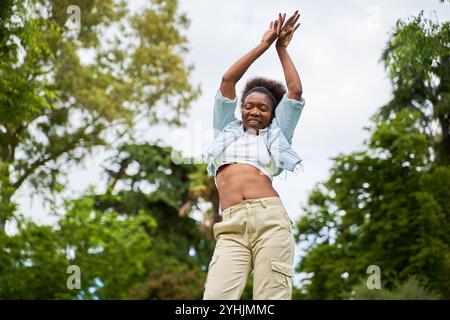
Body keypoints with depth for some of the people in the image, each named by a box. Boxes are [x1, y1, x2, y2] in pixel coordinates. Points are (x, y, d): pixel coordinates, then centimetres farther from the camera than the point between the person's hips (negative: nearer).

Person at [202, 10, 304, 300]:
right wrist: (264, 45, 21)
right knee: (216, 298, -20)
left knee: (272, 298, -14)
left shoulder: (275, 135, 25)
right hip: (231, 227, 1)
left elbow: (295, 91, 17)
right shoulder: (227, 130, 28)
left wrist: (282, 47, 26)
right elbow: (227, 82, 20)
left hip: (271, 219, 0)